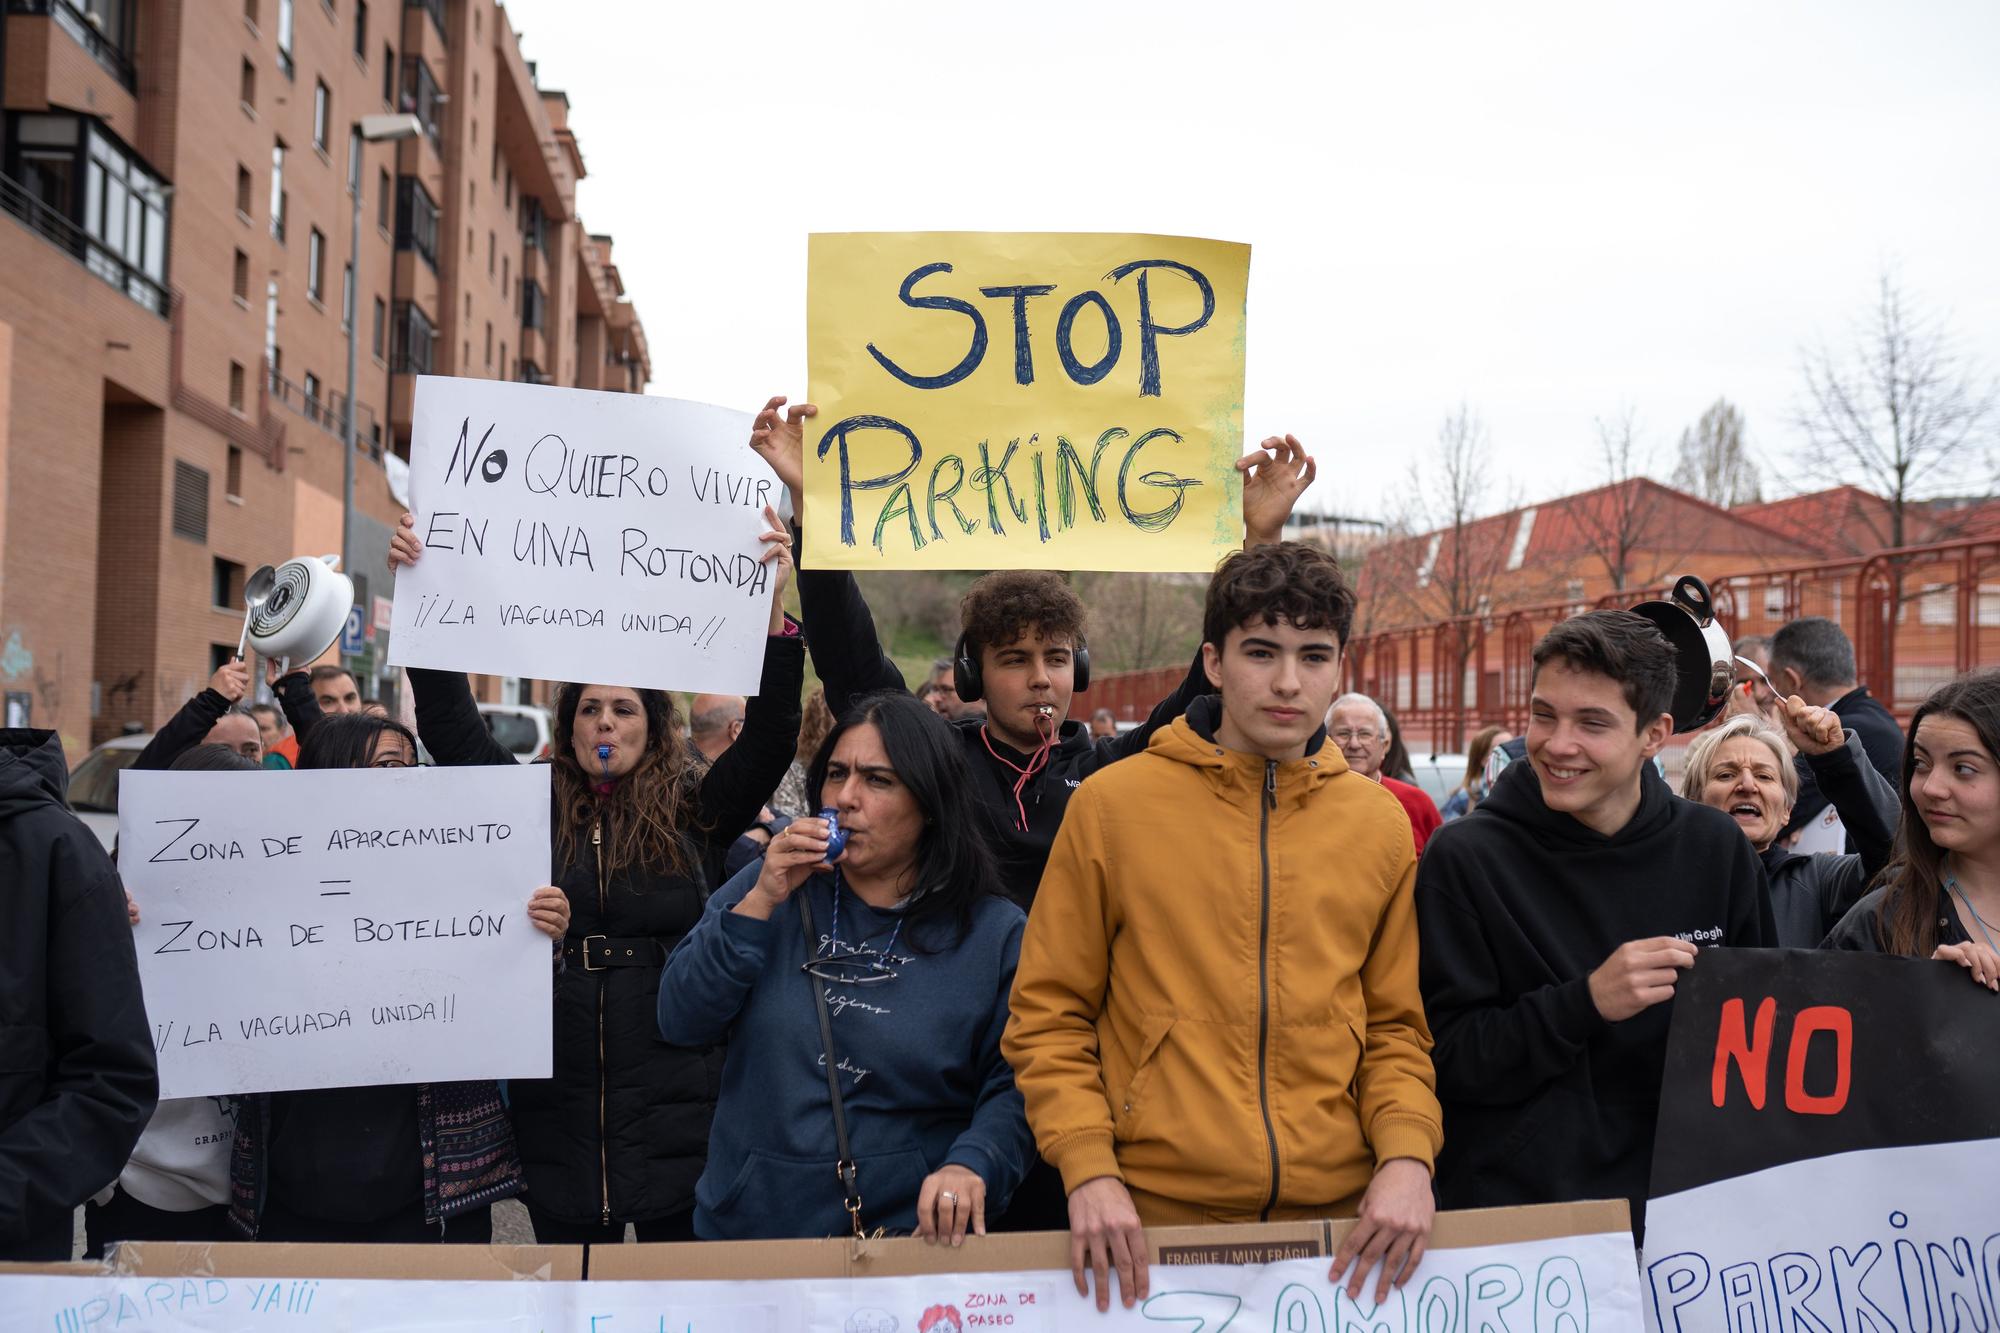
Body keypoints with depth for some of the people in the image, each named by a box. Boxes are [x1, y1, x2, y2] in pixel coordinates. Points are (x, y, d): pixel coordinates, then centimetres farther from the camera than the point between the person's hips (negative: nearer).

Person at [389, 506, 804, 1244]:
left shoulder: (696, 810, 3)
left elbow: (771, 734, -8)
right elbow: (449, 724, 2)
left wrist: (773, 610, -20)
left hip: (676, 1109, -1)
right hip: (560, 1118, 2)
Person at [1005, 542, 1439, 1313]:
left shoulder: (1380, 824, 5)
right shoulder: (1111, 803, -3)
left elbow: (1395, 1027, 10)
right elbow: (1049, 1016, -1)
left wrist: (1408, 1154, -6)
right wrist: (1088, 1169, -11)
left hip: (1341, 1215, 2)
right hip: (1153, 1212, -2)